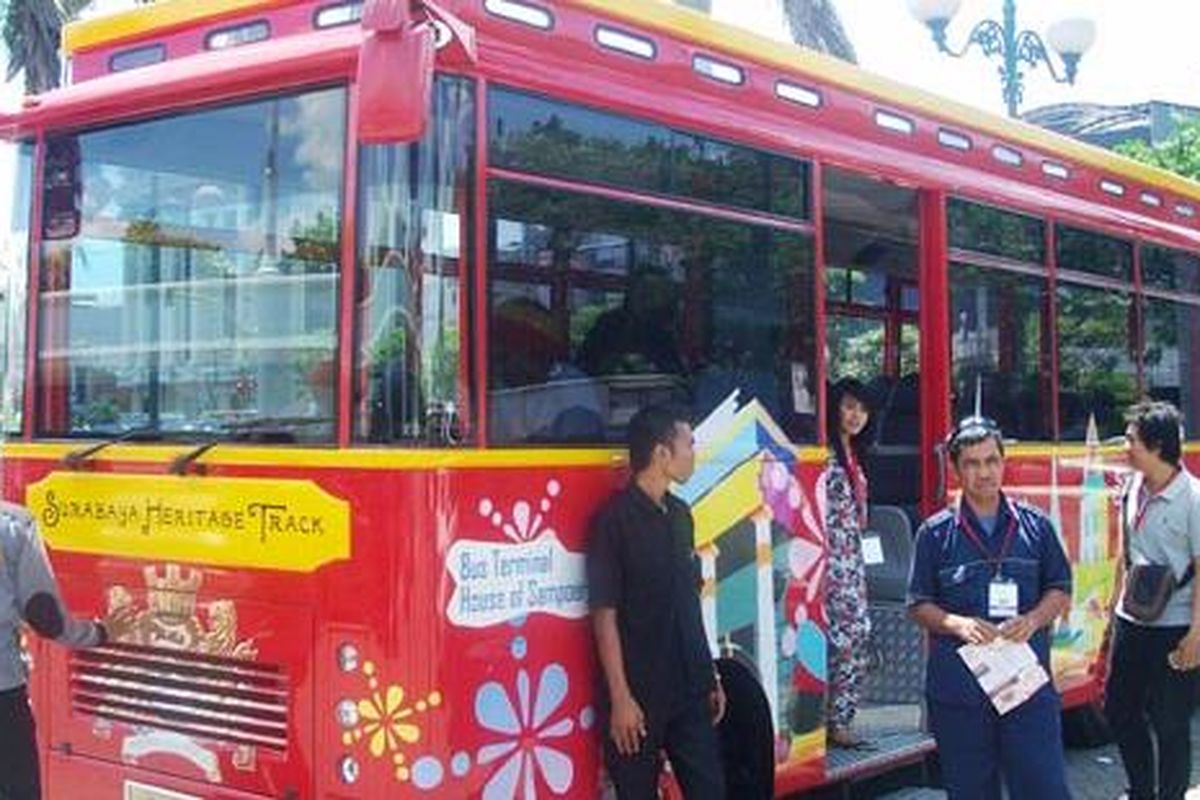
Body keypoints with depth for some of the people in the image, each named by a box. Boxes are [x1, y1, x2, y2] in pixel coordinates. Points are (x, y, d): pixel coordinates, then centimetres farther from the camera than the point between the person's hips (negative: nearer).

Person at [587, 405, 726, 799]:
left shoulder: (680, 514, 10)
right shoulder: (615, 519, -11)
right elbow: (604, 614, -14)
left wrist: (711, 677, 14)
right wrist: (620, 697, -17)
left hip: (691, 689, 7)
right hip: (640, 694, -6)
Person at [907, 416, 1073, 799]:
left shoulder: (1035, 525, 6)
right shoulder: (936, 533, 2)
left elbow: (1060, 590, 11)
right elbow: (919, 604, 4)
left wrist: (1033, 619, -9)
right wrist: (958, 624, -15)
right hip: (959, 690, 0)